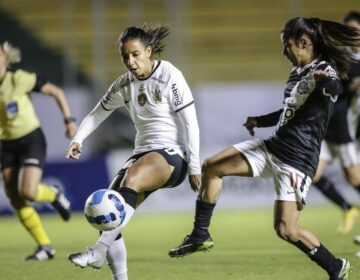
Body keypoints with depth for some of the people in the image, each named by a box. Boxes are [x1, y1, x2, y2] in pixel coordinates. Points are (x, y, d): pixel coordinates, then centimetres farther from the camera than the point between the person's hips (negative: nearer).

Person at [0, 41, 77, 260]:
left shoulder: (19, 80, -16)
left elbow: (56, 91, -9)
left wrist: (69, 119, -13)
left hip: (31, 141, -5)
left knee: (28, 192, -22)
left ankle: (55, 195, 14)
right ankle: (45, 247, 12)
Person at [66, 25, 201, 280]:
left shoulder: (170, 76, -9)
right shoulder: (124, 85, 9)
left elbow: (190, 124, -10)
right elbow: (97, 114, 19)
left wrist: (194, 168, -13)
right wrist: (78, 139, 0)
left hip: (173, 154, -7)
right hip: (144, 153, 8)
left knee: (132, 177, -38)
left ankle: (99, 253, -41)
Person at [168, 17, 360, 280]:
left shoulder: (324, 70, -14)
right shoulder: (298, 72, 13)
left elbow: (335, 89, -40)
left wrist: (327, 82, -63)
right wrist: (259, 121, 41)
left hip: (297, 159, -9)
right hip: (273, 146, 9)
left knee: (286, 229, -13)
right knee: (212, 167, 4)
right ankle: (201, 236, 10)